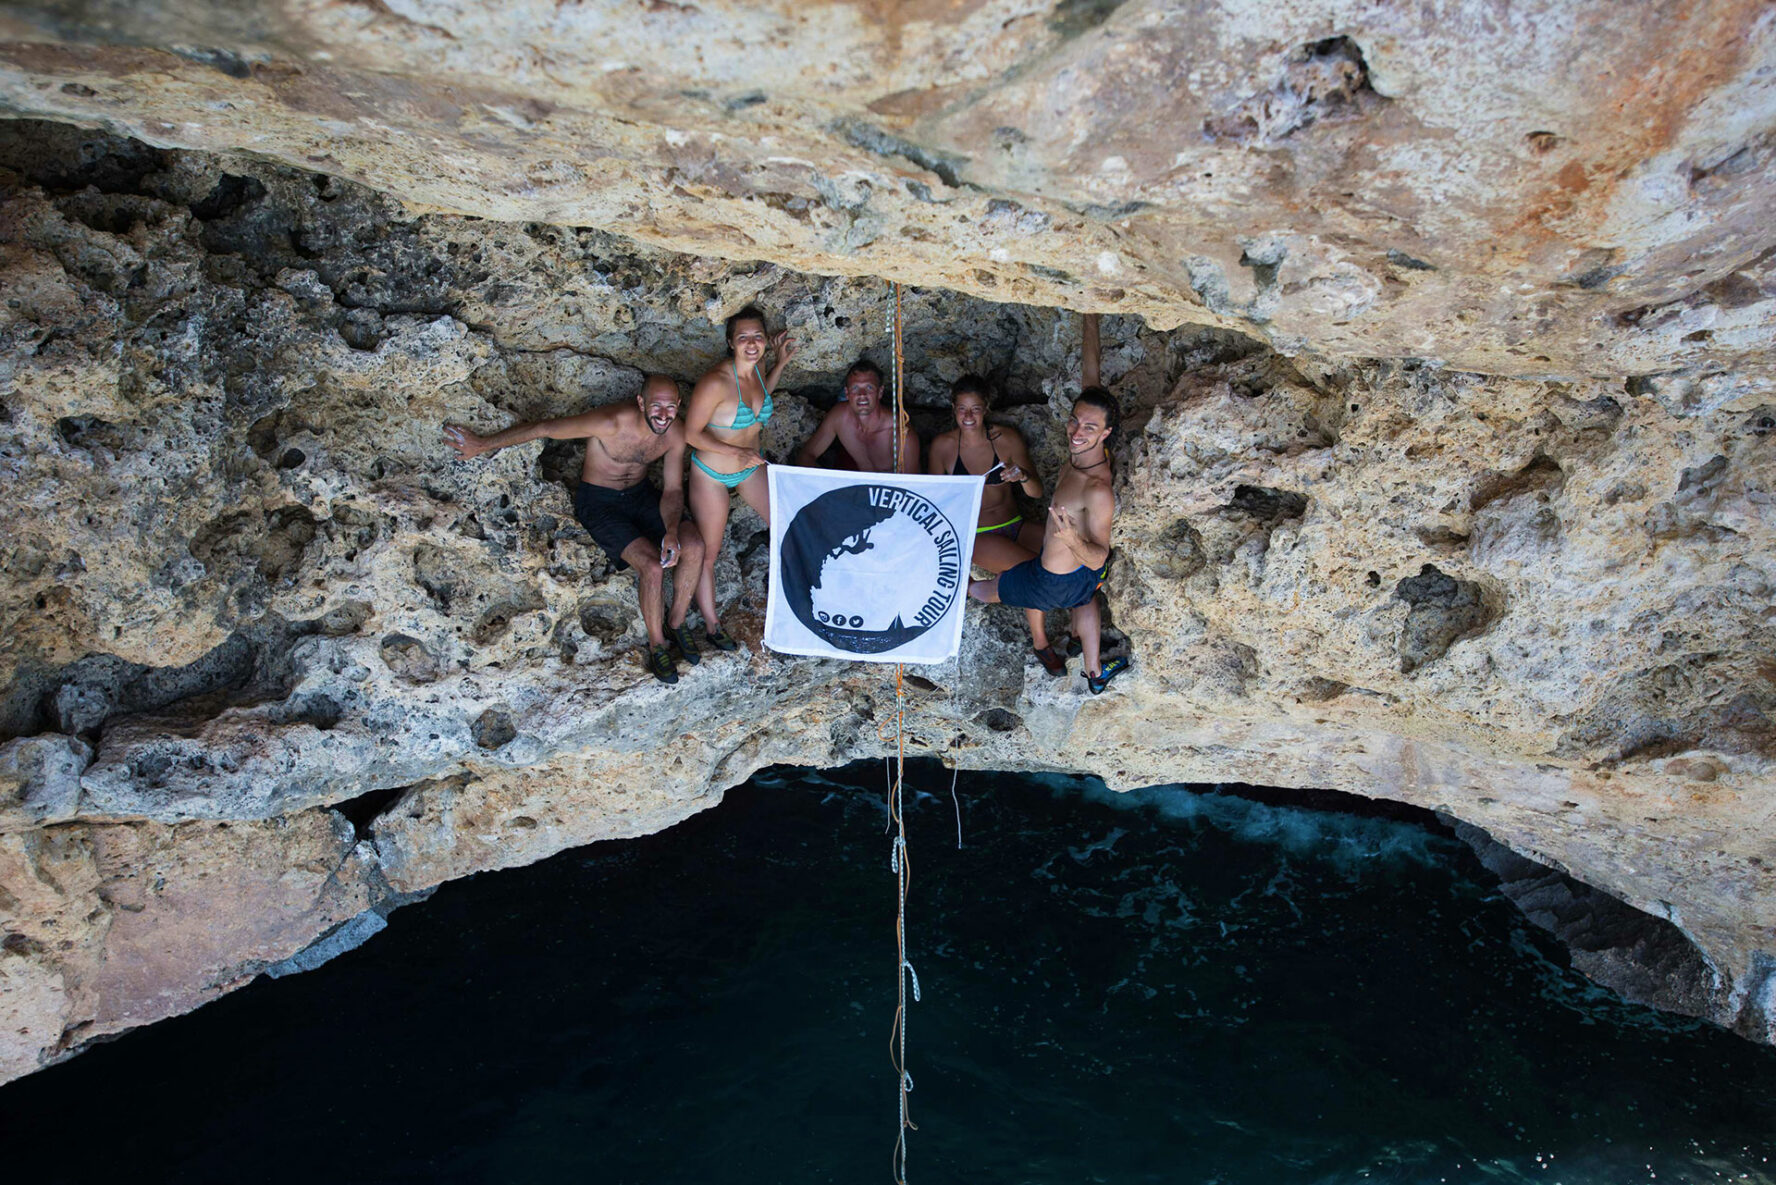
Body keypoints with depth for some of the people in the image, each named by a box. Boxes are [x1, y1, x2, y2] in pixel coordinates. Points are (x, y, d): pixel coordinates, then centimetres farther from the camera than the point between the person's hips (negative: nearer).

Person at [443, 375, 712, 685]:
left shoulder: (676, 431, -13)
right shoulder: (611, 423, -30)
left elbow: (673, 490, -5)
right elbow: (544, 428, -21)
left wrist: (672, 532, -25)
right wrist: (482, 445, -12)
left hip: (639, 495, 5)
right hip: (599, 502, -5)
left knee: (694, 547, -20)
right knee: (652, 566, -26)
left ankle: (677, 622, 4)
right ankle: (656, 645, -3)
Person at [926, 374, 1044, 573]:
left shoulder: (1007, 438, -2)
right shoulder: (942, 446, -4)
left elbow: (1037, 493, 1)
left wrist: (1023, 476, -21)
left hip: (1015, 525, 4)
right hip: (975, 534, -4)